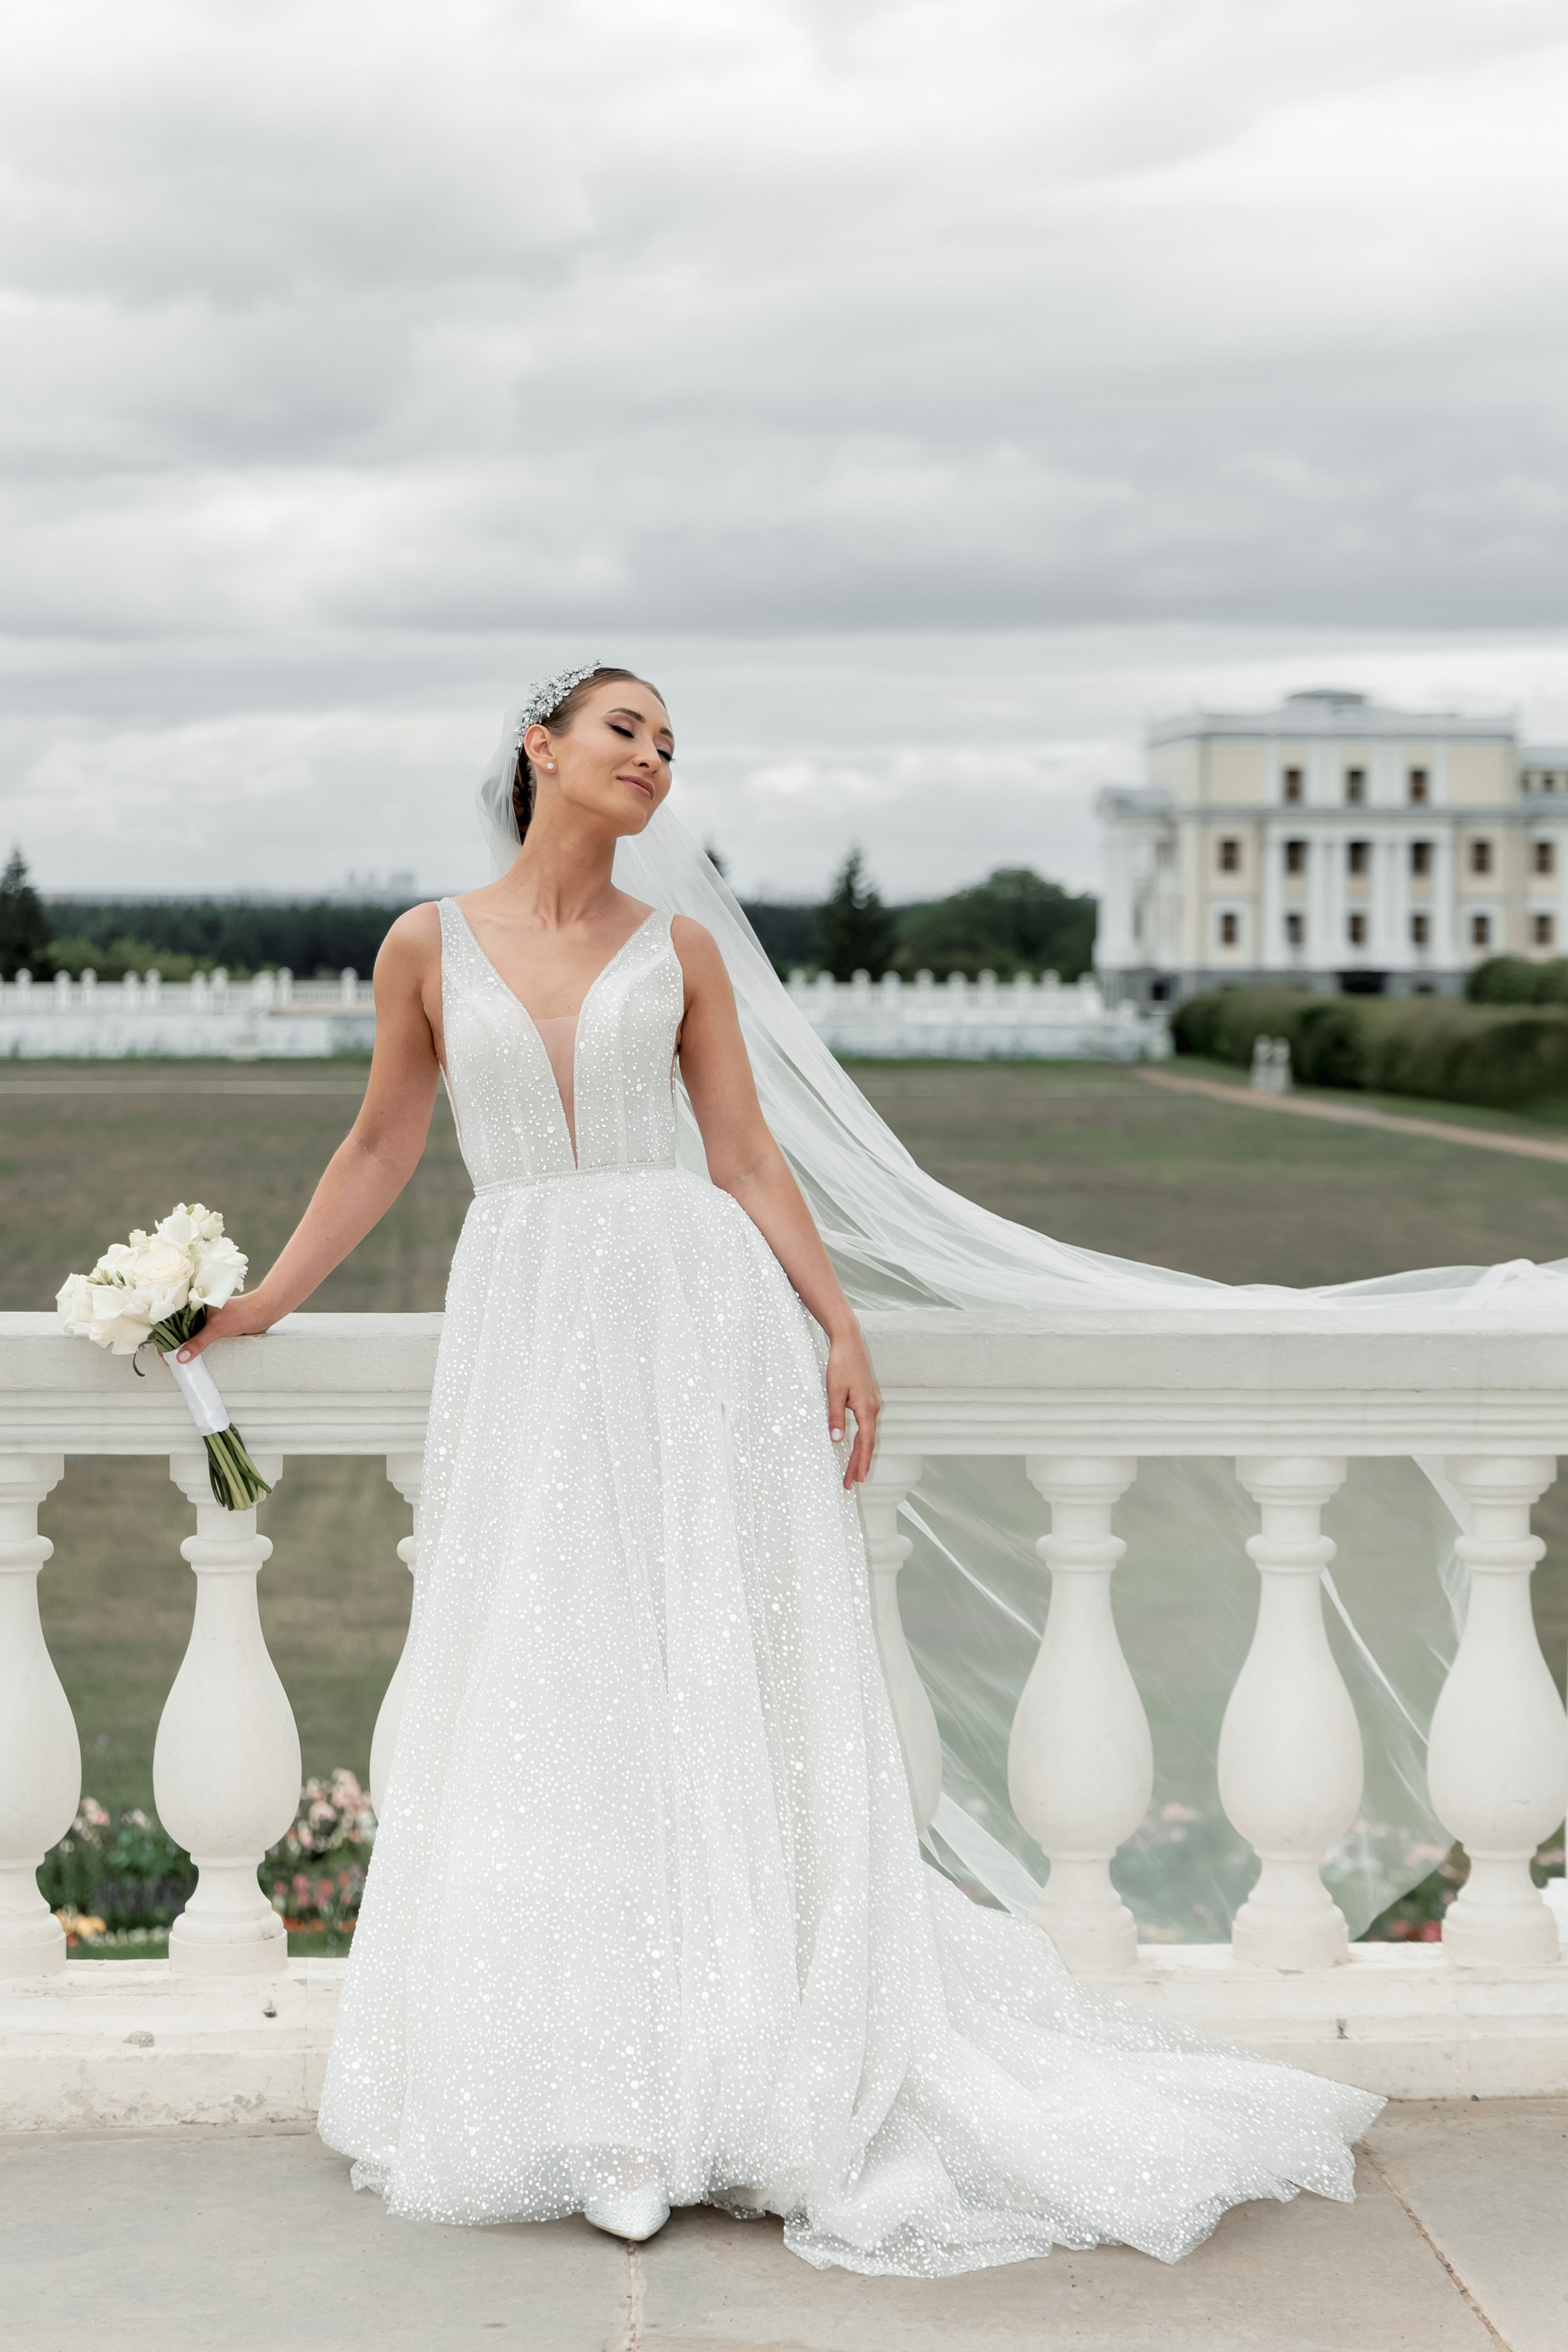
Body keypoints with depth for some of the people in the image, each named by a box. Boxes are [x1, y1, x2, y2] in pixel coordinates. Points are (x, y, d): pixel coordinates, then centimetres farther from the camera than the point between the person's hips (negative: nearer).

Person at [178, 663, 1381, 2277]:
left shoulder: (678, 952, 6)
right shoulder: (428, 947, 6)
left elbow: (745, 1157, 4)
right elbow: (383, 1145, 13)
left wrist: (838, 1330, -4)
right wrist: (261, 1304, 12)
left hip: (693, 1318, -1)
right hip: (527, 1335, 1)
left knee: (713, 1690, -1)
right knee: (539, 1700, 2)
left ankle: (728, 2066, 5)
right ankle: (580, 2078, 14)